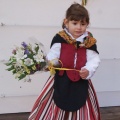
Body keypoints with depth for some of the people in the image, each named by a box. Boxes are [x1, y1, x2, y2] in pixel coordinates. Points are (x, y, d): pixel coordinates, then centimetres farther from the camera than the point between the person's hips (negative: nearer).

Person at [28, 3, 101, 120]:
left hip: (81, 81, 2)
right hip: (61, 80, -1)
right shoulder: (59, 38, -7)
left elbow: (94, 59, -2)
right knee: (56, 109, 8)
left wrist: (88, 70, -20)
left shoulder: (89, 41, -2)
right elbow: (53, 56, -2)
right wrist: (50, 63, -23)